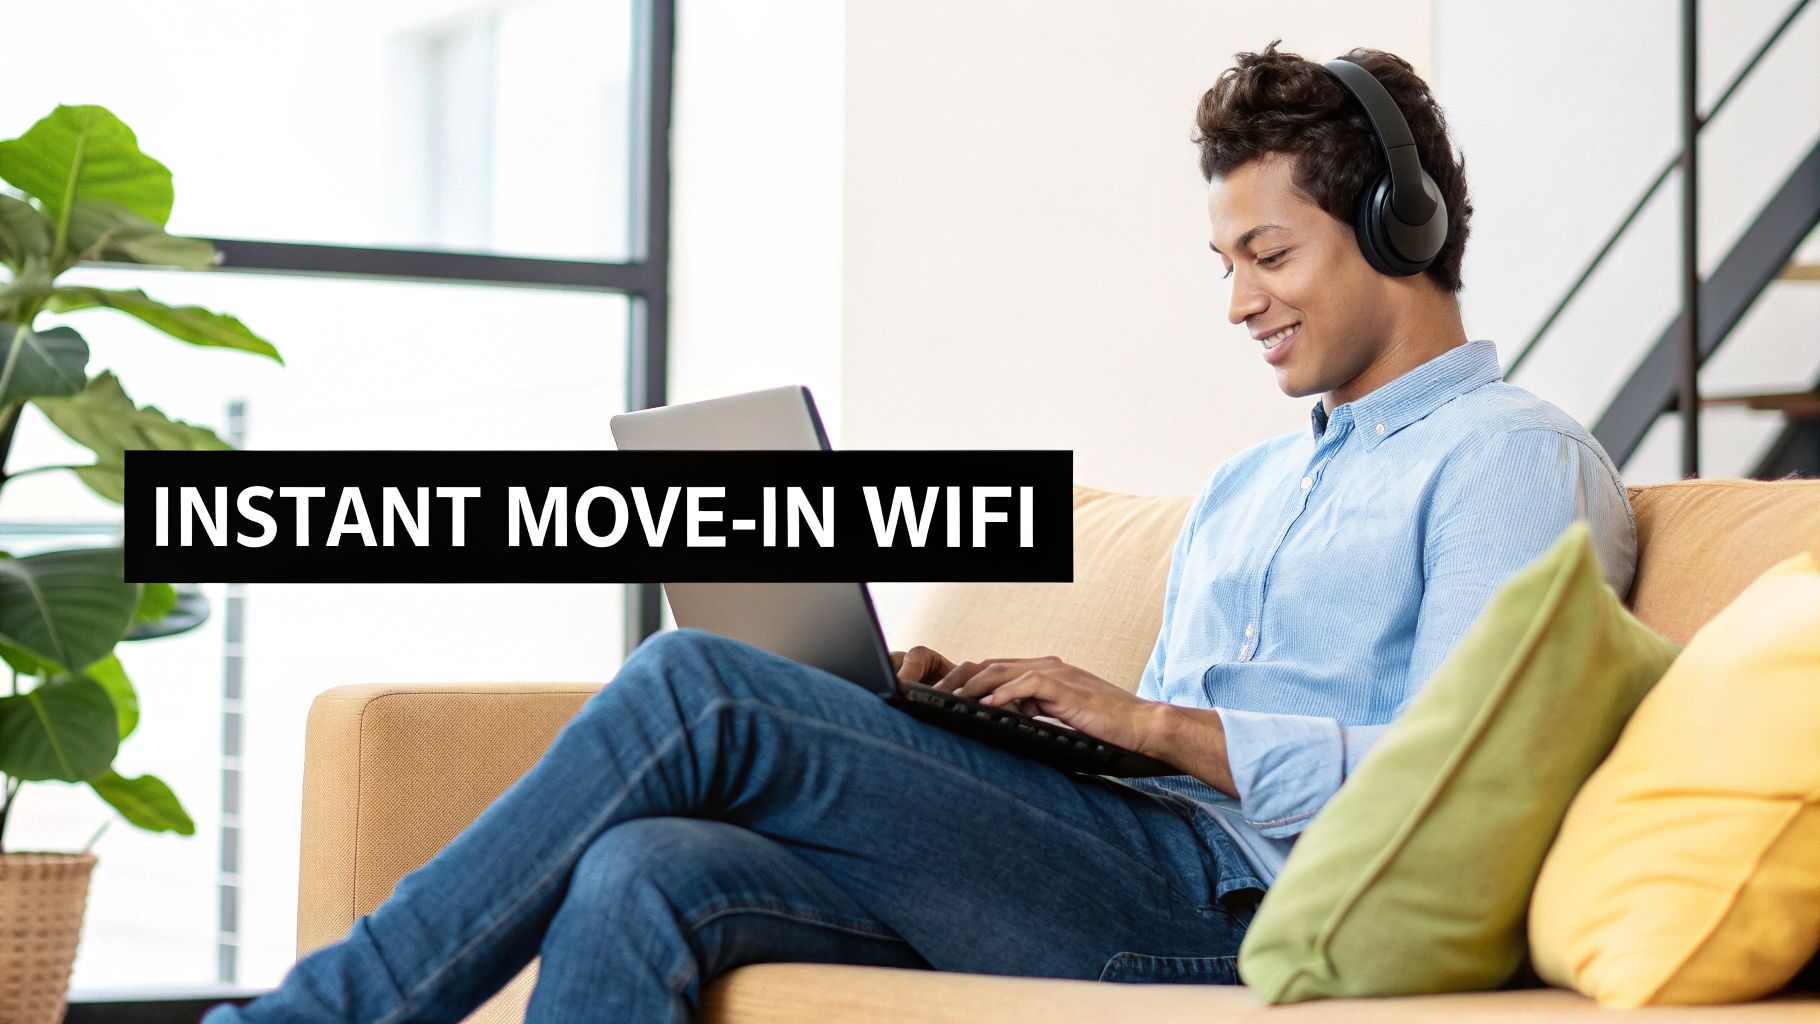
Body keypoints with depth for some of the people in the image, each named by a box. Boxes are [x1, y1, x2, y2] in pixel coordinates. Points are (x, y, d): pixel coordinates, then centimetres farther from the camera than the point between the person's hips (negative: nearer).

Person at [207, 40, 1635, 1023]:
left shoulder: (1515, 457, 4)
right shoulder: (1245, 489, 32)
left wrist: (1148, 719, -10)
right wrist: (967, 708, 8)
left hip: (1229, 893, -8)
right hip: (1119, 871, 8)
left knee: (693, 688, -17)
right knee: (645, 878, -20)